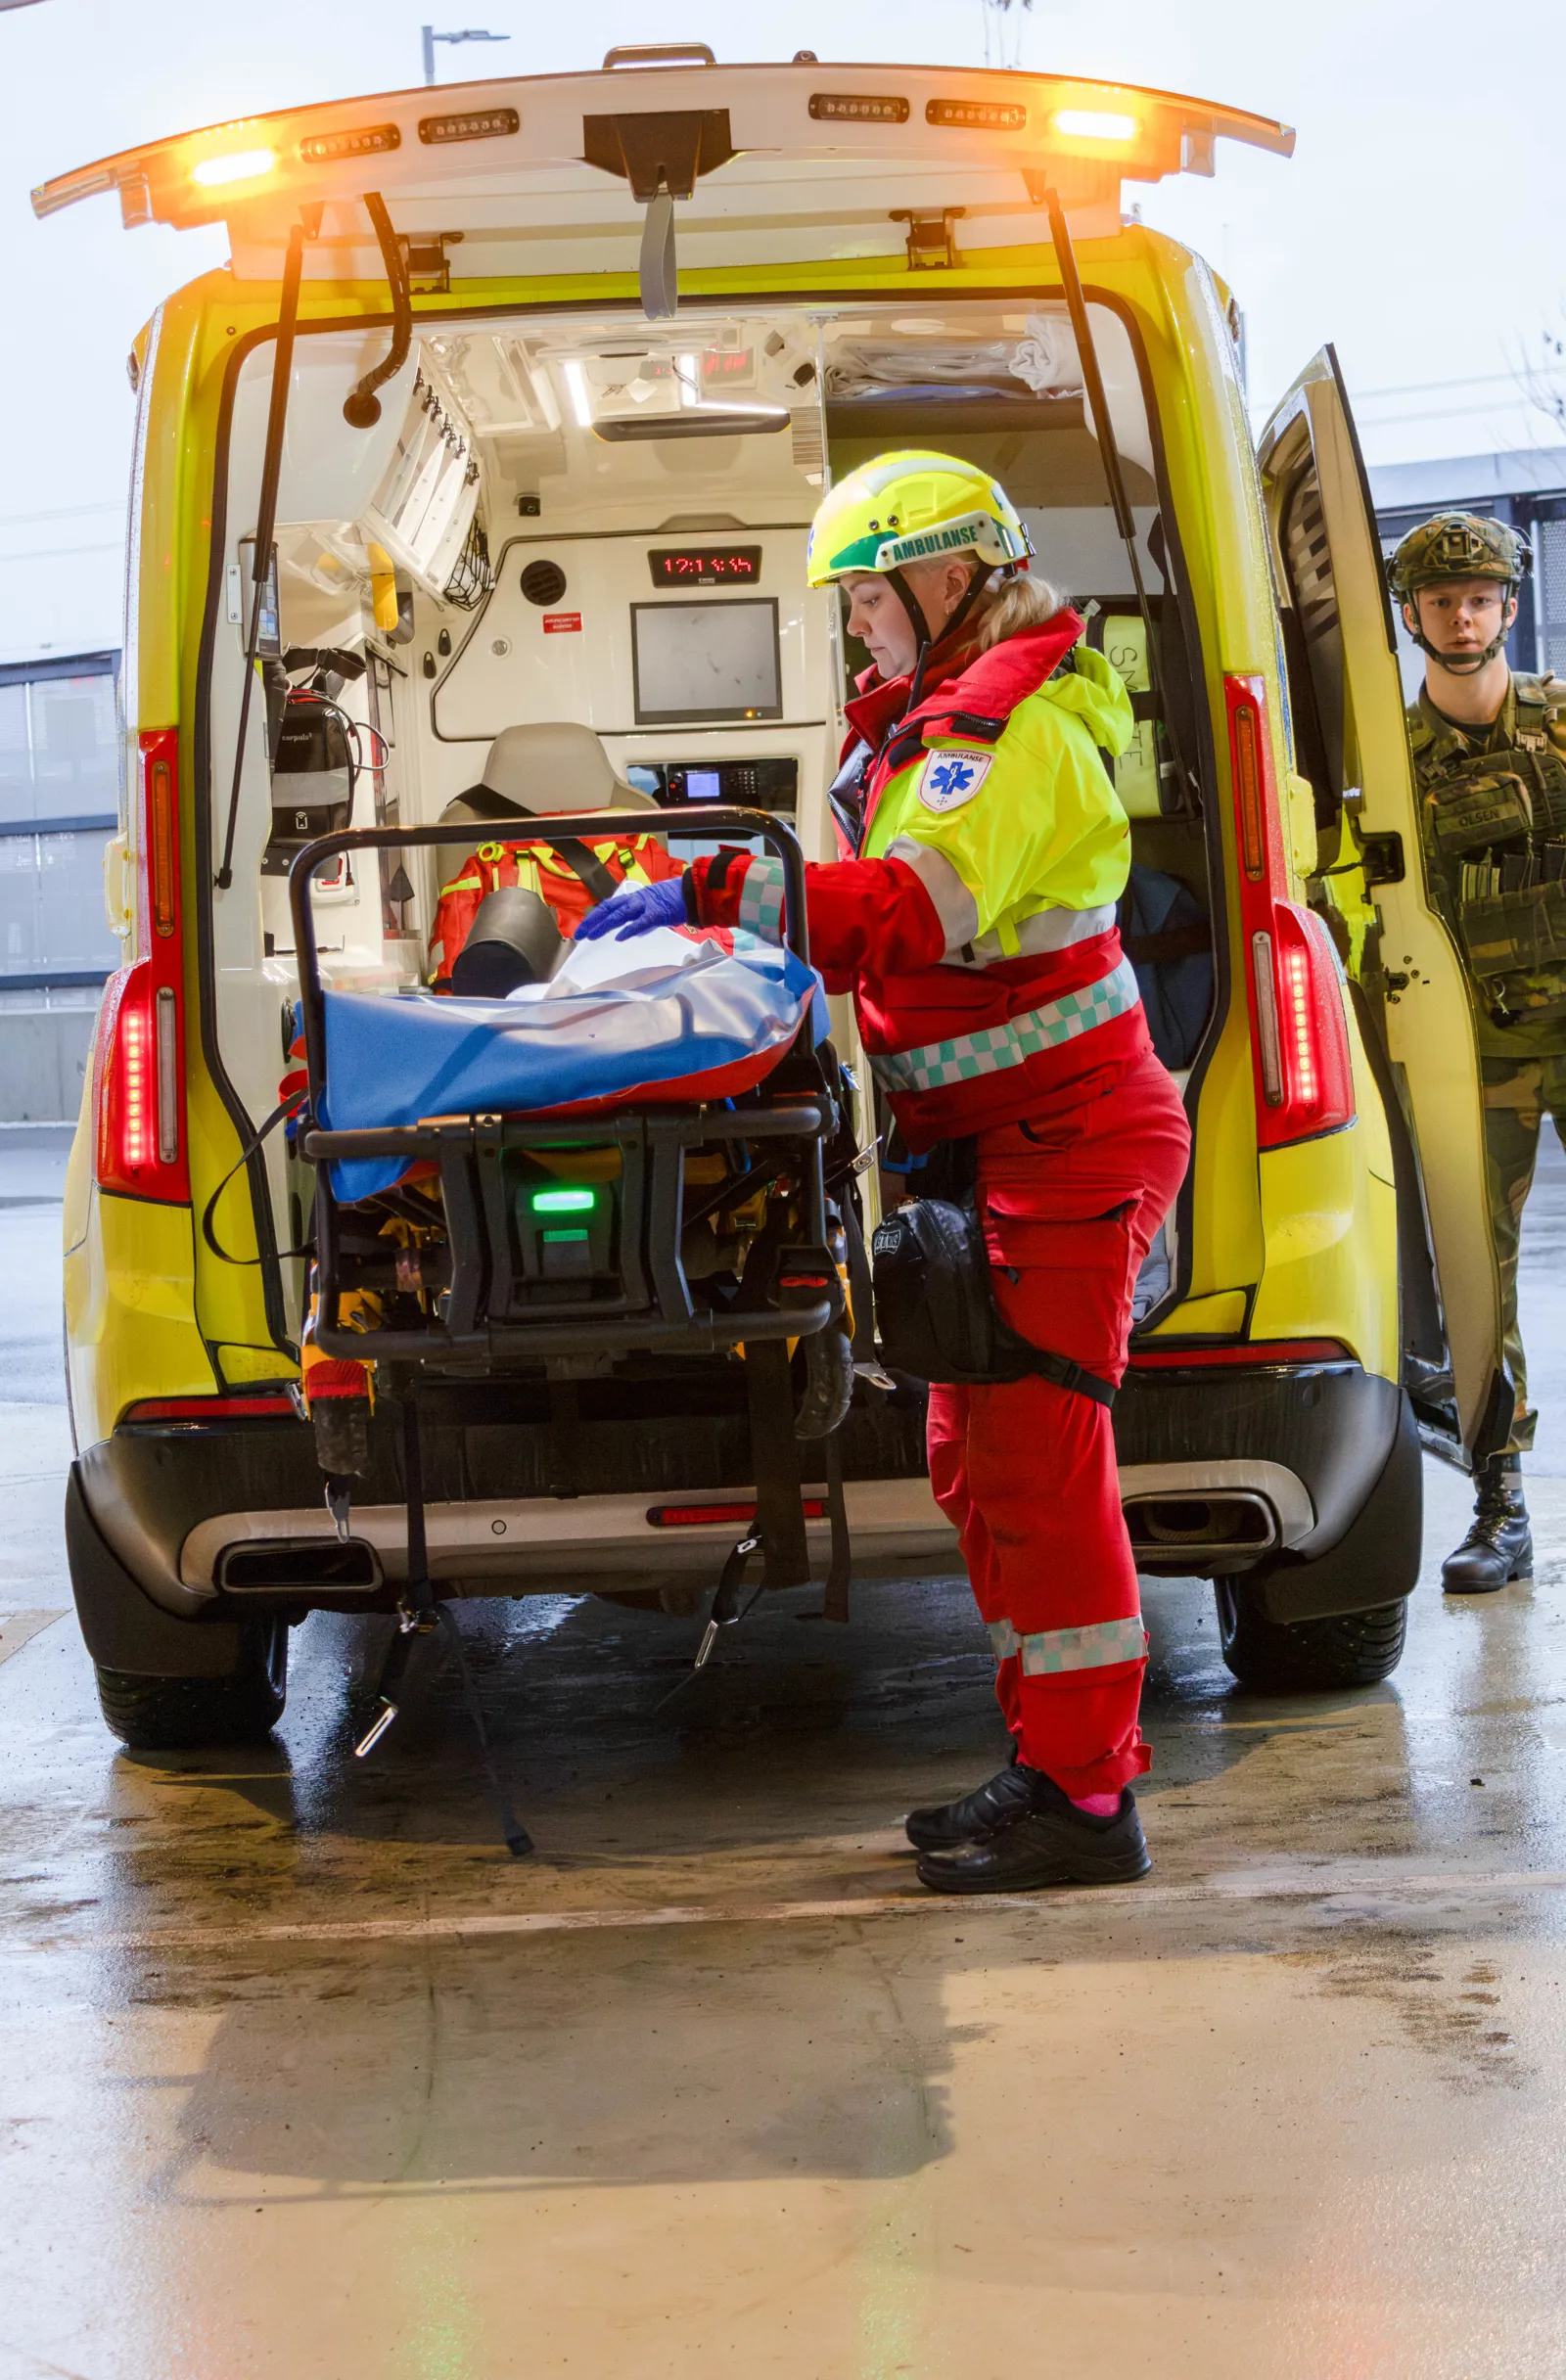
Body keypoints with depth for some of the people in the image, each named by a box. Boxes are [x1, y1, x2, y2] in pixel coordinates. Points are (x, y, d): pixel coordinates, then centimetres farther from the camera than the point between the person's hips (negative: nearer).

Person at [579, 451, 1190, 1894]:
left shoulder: (1009, 724, -15)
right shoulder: (936, 714, 18)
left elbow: (924, 906, -31)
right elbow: (892, 916, 22)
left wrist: (714, 892, -35)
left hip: (1067, 1137, -10)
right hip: (991, 1138, 10)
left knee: (1036, 1458, -11)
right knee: (982, 1461, 12)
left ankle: (1084, 1799, -7)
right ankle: (1061, 1758, 20)